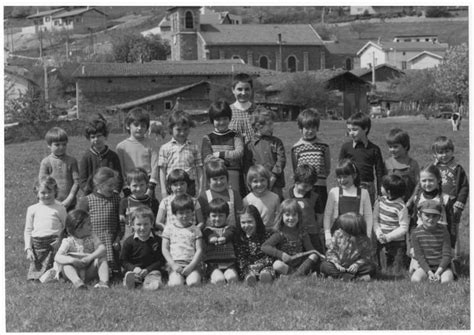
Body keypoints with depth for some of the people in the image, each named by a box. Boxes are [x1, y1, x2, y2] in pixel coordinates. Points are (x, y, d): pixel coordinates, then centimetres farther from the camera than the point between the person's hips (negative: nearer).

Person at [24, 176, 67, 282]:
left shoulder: (60, 208, 8)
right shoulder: (32, 209, 14)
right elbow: (28, 230, 15)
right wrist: (28, 249, 5)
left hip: (54, 244, -2)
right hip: (37, 244, 2)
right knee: (33, 277, -2)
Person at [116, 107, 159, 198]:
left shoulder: (151, 145, 4)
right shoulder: (121, 147, 4)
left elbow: (155, 167, -1)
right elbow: (120, 170, 3)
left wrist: (150, 188, -9)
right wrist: (126, 189, -5)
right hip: (130, 189, 0)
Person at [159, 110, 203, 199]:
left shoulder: (194, 148, 6)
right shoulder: (165, 148, 3)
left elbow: (199, 169, 7)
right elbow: (162, 170, 3)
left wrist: (200, 189, 2)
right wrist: (164, 190, -1)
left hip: (189, 185, 1)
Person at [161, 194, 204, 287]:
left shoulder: (195, 230, 11)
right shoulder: (169, 228, 10)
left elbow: (199, 250, 5)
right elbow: (164, 249, 7)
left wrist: (191, 265, -10)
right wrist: (173, 265, -6)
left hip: (192, 264, 0)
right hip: (175, 264, 0)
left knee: (193, 282, -29)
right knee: (176, 284, -28)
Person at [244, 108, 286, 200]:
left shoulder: (276, 142, 7)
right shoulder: (249, 145, 5)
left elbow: (281, 160, -1)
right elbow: (246, 166, 3)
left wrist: (273, 177, -11)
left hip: (275, 184, 0)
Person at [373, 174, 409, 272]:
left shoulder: (401, 206, -16)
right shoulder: (380, 201, 2)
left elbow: (404, 228, -14)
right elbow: (375, 219, 6)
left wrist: (387, 237, -20)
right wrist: (378, 233, -11)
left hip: (397, 243, -5)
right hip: (382, 243, 5)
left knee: (398, 271, 0)